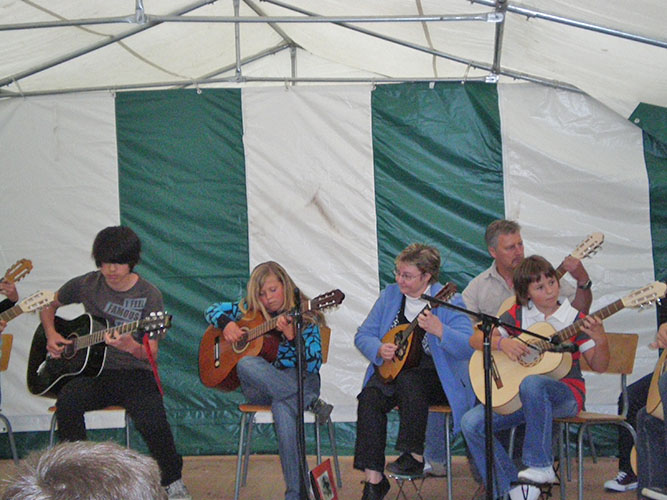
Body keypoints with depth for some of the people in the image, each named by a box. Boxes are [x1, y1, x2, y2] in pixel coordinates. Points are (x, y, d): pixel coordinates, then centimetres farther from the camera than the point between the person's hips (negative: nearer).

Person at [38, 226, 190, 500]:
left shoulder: (148, 295, -4)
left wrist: (132, 347, -29)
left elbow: (151, 354, -6)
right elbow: (48, 305, 23)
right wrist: (51, 335, 4)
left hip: (134, 373, -2)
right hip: (92, 372, 2)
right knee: (67, 402, -32)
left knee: (152, 420, -32)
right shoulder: (86, 285, 4)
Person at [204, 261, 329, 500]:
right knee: (246, 364, -34)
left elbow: (314, 364, -5)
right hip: (259, 388, 3)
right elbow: (213, 310, 23)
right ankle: (311, 402, -33)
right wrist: (226, 324, 1)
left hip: (298, 381, -3)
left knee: (282, 405, -39)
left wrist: (291, 334, -20)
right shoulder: (250, 311, 13)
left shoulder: (305, 316, 4)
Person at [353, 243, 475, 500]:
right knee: (369, 399, -25)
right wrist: (379, 349, -11)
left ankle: (414, 456, -18)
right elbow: (363, 335, 11)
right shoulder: (390, 295, 8)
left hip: (438, 376, -4)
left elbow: (469, 347, -19)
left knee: (408, 380, -36)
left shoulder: (448, 302, -8)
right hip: (392, 370, 4)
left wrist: (439, 331, -35)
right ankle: (373, 479, -20)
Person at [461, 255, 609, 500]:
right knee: (472, 423, -17)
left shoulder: (574, 319, -1)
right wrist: (502, 343, -16)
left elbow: (598, 366, -4)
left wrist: (600, 340, -23)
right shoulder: (518, 315, 5)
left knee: (532, 383, -39)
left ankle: (542, 466, -23)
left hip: (565, 394, -4)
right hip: (516, 394, 4)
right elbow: (476, 339, 3)